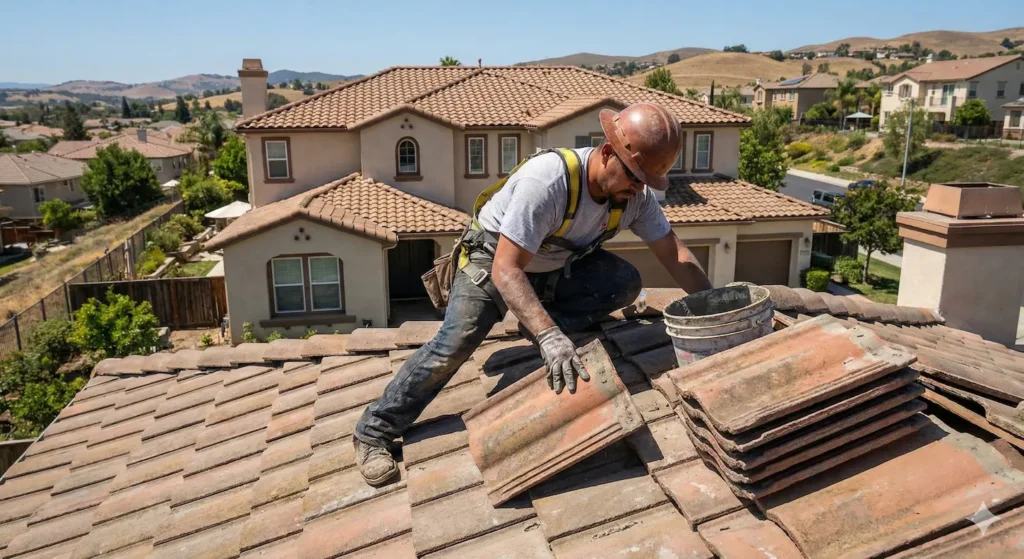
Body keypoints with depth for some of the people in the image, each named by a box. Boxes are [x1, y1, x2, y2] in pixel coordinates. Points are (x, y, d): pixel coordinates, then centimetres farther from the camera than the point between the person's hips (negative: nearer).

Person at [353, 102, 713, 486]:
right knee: (455, 343, -20)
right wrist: (550, 338, -50)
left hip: (561, 264, 6)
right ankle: (375, 431, -4)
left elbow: (675, 254, -6)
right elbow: (505, 270, -42)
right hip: (495, 257, -6)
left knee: (626, 283, -15)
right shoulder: (547, 180, -37)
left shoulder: (636, 193, -17)